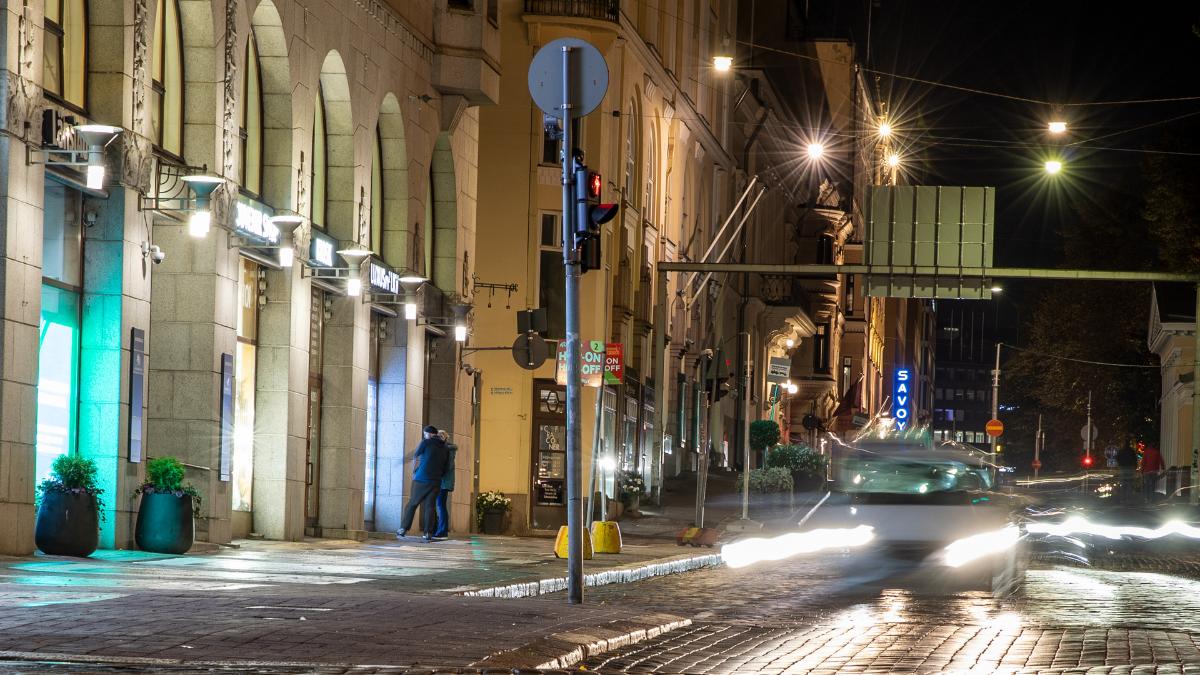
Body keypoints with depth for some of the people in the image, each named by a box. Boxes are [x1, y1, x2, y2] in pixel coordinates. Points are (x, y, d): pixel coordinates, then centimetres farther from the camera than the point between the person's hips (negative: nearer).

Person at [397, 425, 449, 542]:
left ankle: (403, 529, 1)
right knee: (430, 506, 2)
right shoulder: (444, 448, 14)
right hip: (436, 482, 4)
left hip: (421, 479, -4)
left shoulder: (426, 442, -2)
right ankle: (428, 533, -6)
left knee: (412, 504, 4)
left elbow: (415, 456, 8)